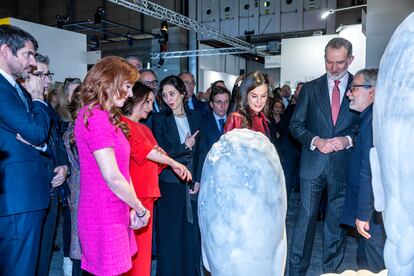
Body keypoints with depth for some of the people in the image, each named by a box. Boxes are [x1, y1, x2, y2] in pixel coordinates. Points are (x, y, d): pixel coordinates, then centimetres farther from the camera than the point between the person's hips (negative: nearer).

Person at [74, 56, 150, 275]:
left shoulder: (104, 117, 14)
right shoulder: (95, 117, -18)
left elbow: (121, 170, 8)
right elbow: (112, 177, -21)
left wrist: (133, 208, 1)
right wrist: (140, 210, -9)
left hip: (114, 216, 9)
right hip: (105, 219, -9)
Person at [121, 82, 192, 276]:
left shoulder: (145, 129, 21)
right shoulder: (121, 122, -5)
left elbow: (157, 161, 21)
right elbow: (139, 147, -17)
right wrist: (172, 162, -18)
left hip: (147, 192, 8)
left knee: (143, 244, 12)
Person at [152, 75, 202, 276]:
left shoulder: (194, 116, 7)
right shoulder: (160, 119, -2)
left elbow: (199, 151, 7)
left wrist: (199, 180, 0)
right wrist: (185, 147, -7)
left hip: (192, 182, 3)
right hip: (170, 183, -3)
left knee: (192, 232, 9)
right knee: (169, 234, 4)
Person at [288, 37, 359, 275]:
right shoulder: (310, 88, 4)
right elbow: (296, 124, 3)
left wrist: (348, 140, -15)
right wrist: (316, 141, -13)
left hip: (345, 164, 0)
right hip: (313, 163, 0)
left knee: (338, 220, 11)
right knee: (306, 217, 4)